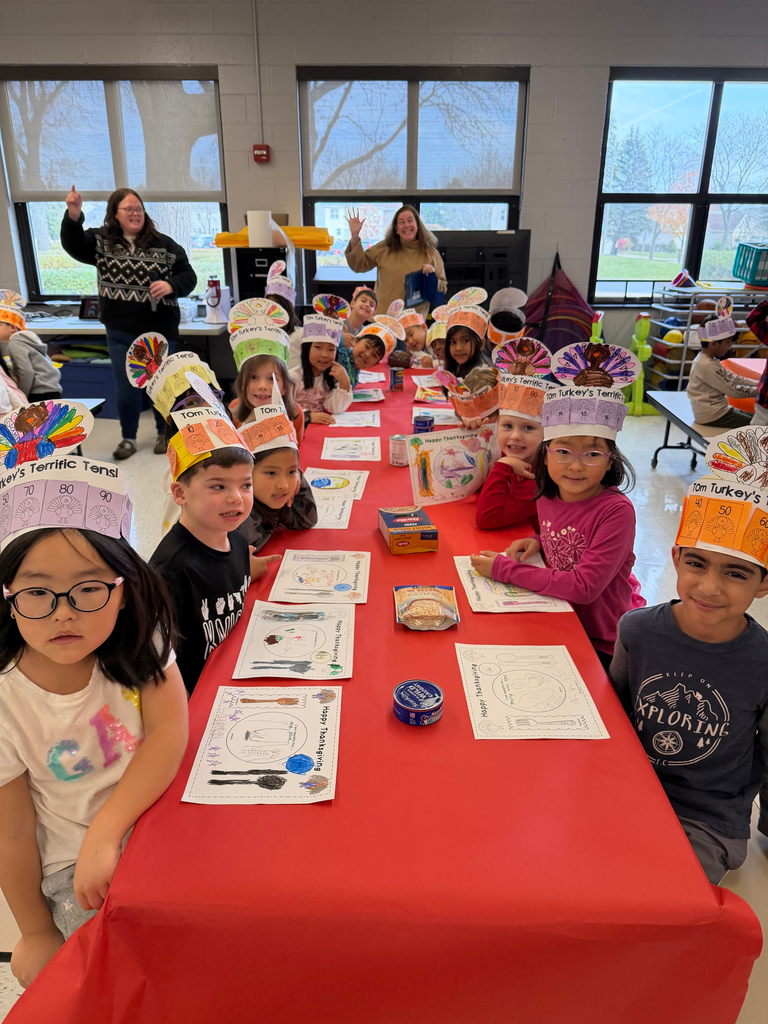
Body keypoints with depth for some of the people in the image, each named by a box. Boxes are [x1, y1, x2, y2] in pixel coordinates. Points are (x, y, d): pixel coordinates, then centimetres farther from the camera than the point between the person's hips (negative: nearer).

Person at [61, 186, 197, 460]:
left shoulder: (164, 245, -1)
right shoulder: (101, 241, 4)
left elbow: (188, 276, -1)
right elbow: (72, 245, -11)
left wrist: (171, 285, -21)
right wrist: (73, 215, -28)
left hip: (160, 329, -1)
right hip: (120, 331, 1)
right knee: (125, 386, 7)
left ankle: (164, 433, 28)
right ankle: (128, 438, 21)